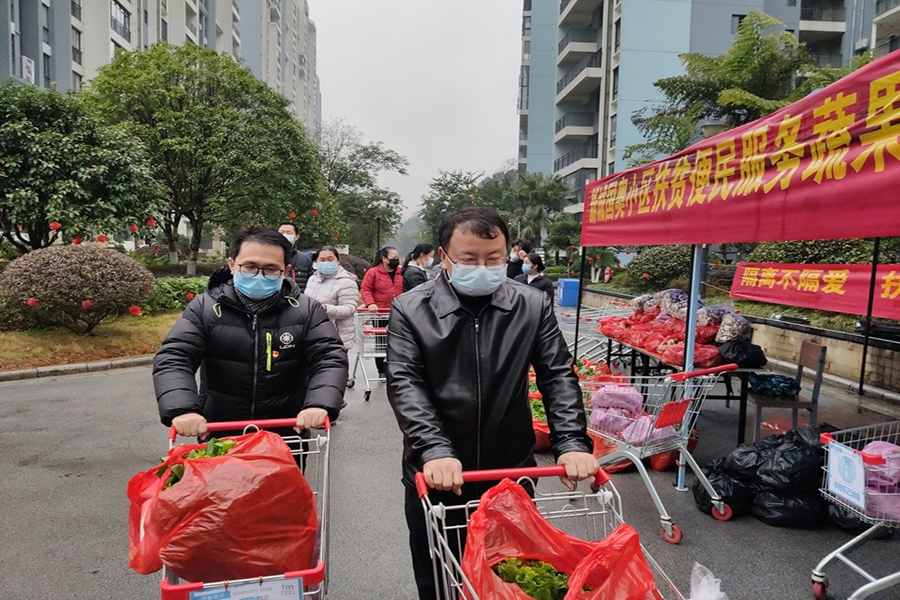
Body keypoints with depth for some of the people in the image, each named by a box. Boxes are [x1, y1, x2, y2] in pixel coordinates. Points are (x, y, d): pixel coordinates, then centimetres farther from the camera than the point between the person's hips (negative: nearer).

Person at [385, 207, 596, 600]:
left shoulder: (533, 308, -2)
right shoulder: (409, 310, -8)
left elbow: (558, 376, -2)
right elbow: (404, 384, -14)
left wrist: (572, 443, -15)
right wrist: (434, 450, -27)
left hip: (513, 473, 2)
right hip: (435, 476, -1)